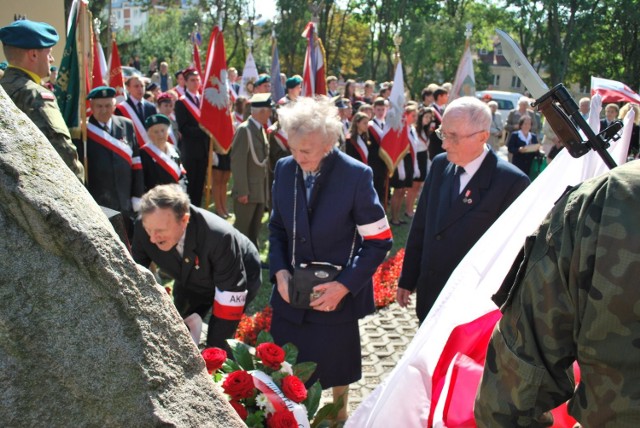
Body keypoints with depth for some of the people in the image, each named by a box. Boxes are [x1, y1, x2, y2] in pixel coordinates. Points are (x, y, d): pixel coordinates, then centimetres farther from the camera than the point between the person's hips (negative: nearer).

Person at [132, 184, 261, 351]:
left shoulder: (219, 236, -42)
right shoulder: (143, 227, -29)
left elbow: (231, 292, -32)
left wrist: (214, 346, -27)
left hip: (236, 276, -4)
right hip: (191, 282, 5)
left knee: (217, 340, -14)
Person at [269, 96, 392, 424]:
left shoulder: (357, 176, -17)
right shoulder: (284, 169, -4)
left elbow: (379, 240, -13)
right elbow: (277, 227, 7)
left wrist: (344, 286, -20)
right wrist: (280, 271, -8)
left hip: (337, 294, -3)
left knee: (335, 367, 15)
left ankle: (339, 417, 44)